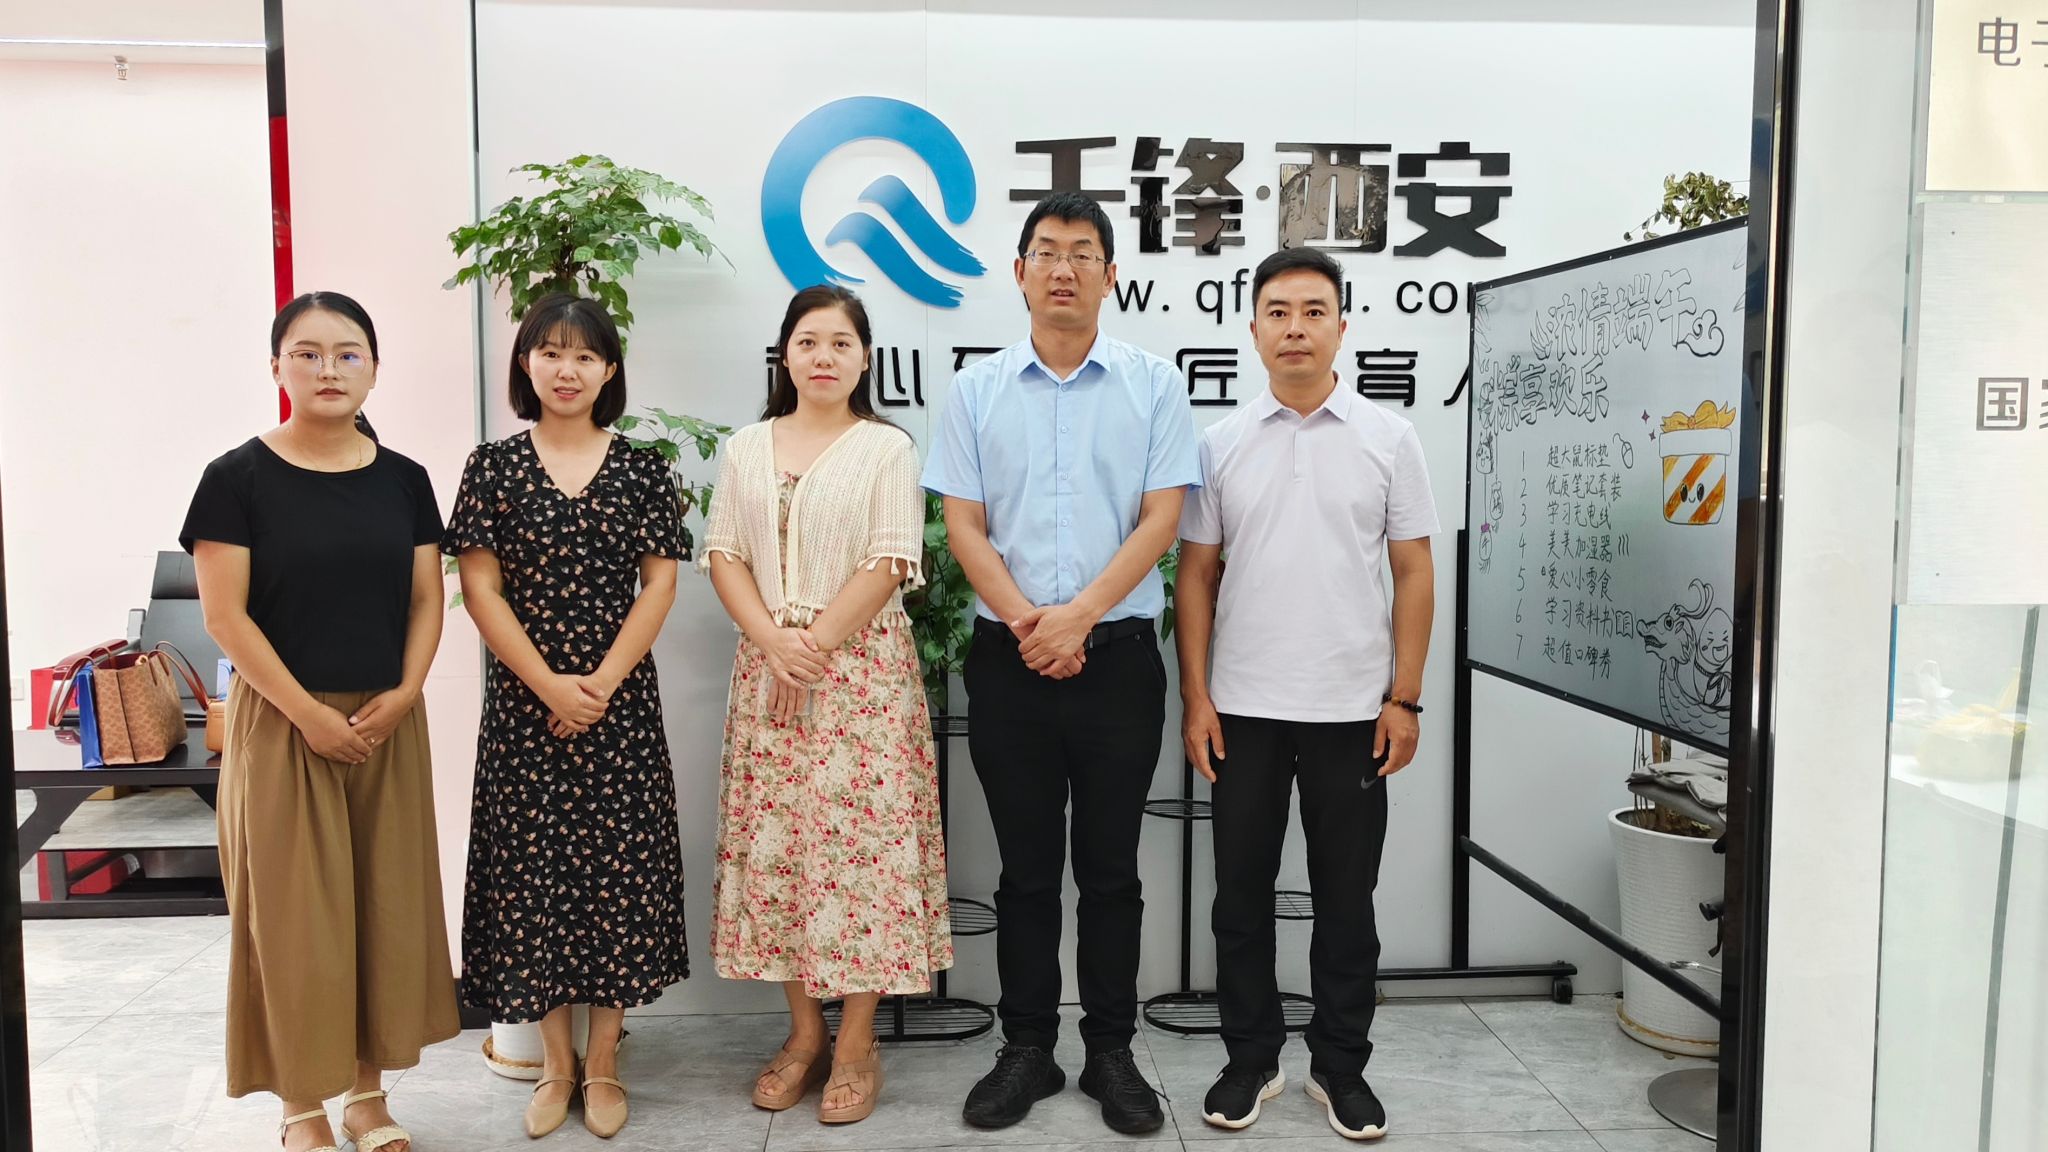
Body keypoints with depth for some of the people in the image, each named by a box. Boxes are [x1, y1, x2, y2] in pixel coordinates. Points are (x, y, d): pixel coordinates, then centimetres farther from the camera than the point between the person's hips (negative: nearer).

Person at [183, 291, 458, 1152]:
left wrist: (403, 694, -8)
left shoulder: (403, 479, 5)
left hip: (388, 722, 4)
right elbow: (224, 613, -9)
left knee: (388, 901, 8)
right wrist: (309, 712, -14)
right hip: (282, 723, -3)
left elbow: (426, 599, 6)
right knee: (294, 910, 3)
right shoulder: (238, 477, -5)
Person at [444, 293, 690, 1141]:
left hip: (622, 699, 0)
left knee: (617, 869, 3)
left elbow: (659, 584, -1)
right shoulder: (493, 466, 2)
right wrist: (549, 685, -11)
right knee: (532, 870, 5)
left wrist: (602, 681, -11)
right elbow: (480, 589, -3)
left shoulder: (641, 469, 3)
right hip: (523, 701, 0)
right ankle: (554, 1062, 21)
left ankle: (603, 1061, 18)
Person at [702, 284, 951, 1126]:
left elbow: (891, 564, -7)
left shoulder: (887, 448, 1)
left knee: (857, 843, -4)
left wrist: (817, 642, -13)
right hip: (767, 670, 4)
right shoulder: (746, 448, 12)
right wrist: (772, 641, -10)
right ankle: (803, 1032, 20)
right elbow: (722, 555, 6)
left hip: (861, 669, -3)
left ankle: (857, 1046, 8)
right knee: (774, 844, 5)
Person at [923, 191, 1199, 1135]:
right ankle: (1026, 1050, 23)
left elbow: (1160, 519, -4)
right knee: (1027, 870, 10)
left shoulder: (1154, 385, 3)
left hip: (1118, 657, -1)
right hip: (1009, 660, 1)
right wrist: (1026, 623, -12)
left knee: (1110, 869, 9)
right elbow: (963, 525, 1)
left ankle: (1111, 1052, 23)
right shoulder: (978, 389, 6)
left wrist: (1076, 616, -14)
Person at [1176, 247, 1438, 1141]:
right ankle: (1251, 1059, 25)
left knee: (1346, 900, 10)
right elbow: (1196, 576, 4)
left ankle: (1341, 1066, 26)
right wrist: (1195, 698, -2)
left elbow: (1414, 575, 2)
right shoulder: (1221, 442, 3)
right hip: (1242, 709, 1)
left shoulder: (1388, 439, 2)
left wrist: (1405, 698, -3)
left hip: (1354, 709, 0)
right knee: (1242, 895, 9)